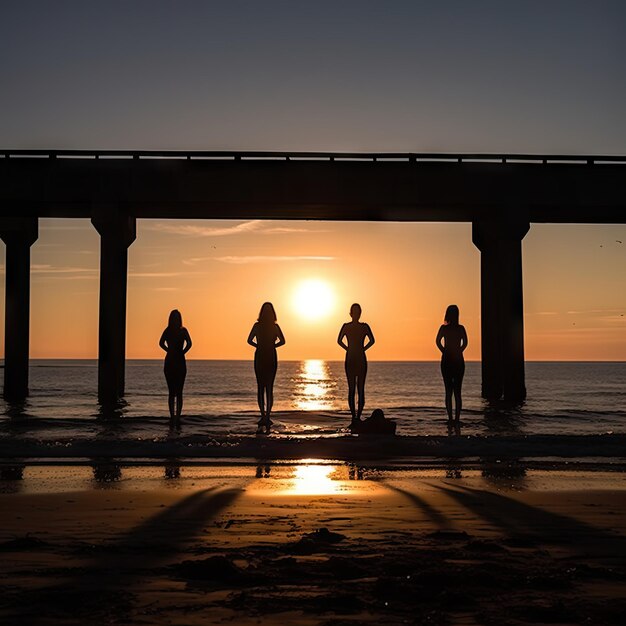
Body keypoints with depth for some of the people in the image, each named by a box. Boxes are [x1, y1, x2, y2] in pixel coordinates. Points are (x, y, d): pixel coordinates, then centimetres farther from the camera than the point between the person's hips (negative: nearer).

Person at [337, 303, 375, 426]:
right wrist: (348, 349, 4)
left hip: (361, 360, 1)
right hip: (350, 360, -1)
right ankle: (354, 417, -1)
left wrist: (363, 349, 3)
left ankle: (358, 417, -1)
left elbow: (372, 341, 13)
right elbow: (339, 340, 12)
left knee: (361, 389, -2)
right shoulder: (346, 326, 1)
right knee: (351, 389, -2)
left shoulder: (365, 327, 3)